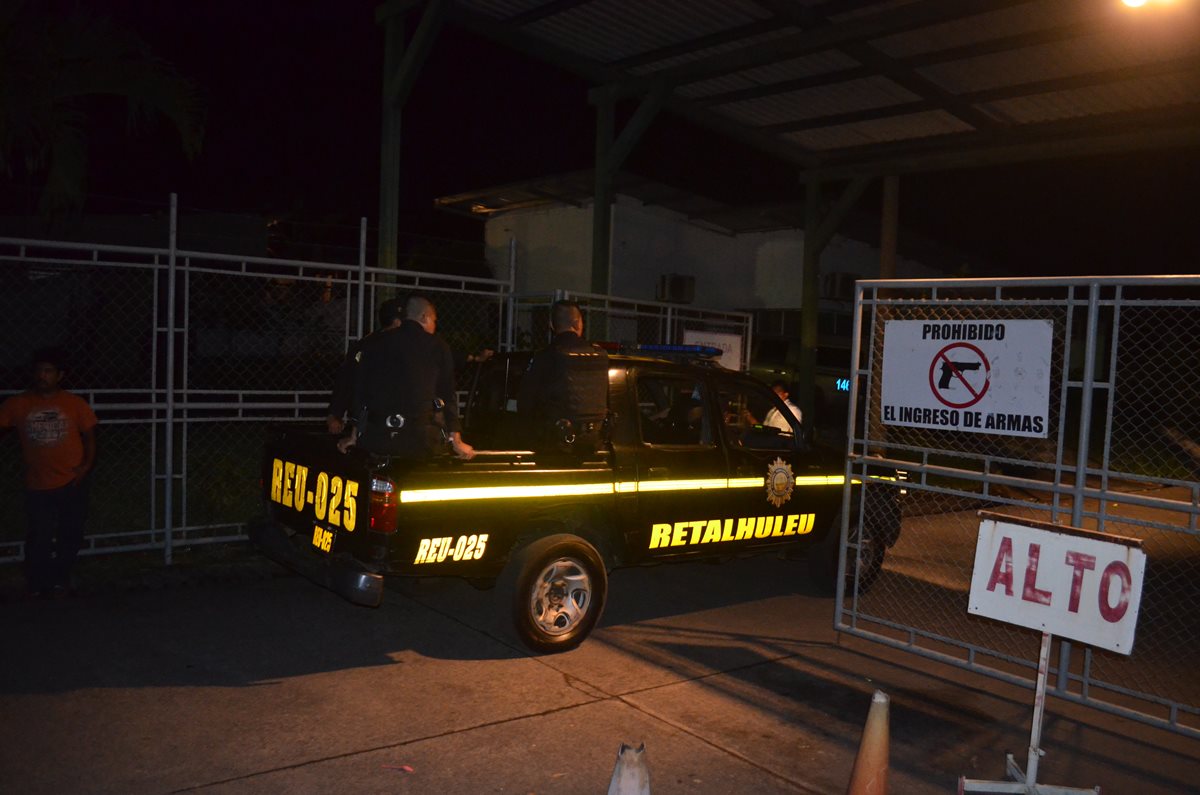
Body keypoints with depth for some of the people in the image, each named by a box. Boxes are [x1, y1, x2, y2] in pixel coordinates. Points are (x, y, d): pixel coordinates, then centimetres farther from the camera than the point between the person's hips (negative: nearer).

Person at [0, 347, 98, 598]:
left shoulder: (76, 404, -2)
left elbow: (89, 436, 4)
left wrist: (87, 465, -8)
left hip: (72, 483, 0)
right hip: (38, 485, 0)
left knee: (70, 536, 9)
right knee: (38, 539, 2)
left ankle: (60, 580, 29)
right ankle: (37, 586, 22)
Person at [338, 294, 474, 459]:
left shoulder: (373, 342, 11)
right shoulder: (438, 346, 4)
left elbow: (360, 389, 13)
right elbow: (447, 395, 2)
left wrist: (354, 436, 20)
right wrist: (456, 441, 6)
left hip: (376, 439, 3)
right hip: (421, 439, -3)